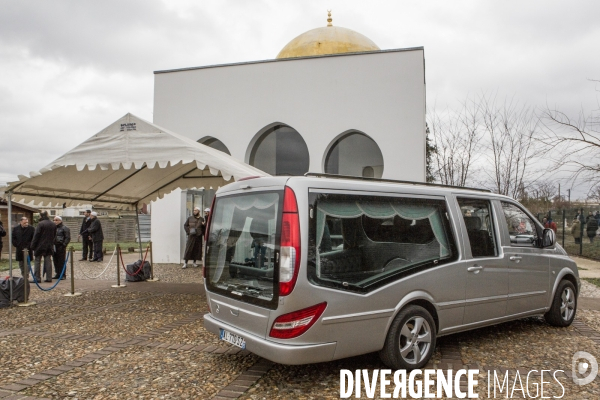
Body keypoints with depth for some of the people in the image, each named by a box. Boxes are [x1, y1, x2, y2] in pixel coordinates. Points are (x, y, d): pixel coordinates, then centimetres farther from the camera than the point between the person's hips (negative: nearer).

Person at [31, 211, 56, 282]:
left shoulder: (41, 224, -14)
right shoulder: (53, 225, 6)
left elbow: (36, 235, -13)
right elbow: (54, 235, 13)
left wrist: (33, 245, -8)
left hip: (40, 246, -6)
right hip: (49, 246, 6)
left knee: (37, 262, 3)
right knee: (48, 262, 8)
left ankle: (37, 278, 4)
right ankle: (49, 278, 8)